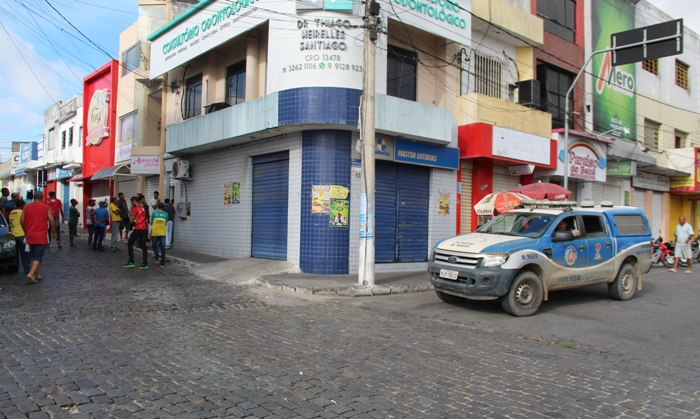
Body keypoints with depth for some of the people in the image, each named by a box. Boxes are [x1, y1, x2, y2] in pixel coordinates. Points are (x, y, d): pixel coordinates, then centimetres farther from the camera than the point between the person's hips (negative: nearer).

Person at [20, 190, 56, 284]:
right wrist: (54, 232, 6)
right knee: (38, 256, -2)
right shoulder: (46, 208, -4)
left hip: (30, 236, 4)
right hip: (41, 236, -4)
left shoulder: (26, 207, 5)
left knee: (34, 256, 17)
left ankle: (38, 274, 21)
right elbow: (52, 221, -7)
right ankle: (31, 273, -20)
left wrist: (26, 231, 20)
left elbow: (22, 221, 5)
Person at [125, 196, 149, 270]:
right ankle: (145, 263, 2)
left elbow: (132, 221, -10)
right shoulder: (143, 209, 16)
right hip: (144, 229, 7)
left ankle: (131, 262, 6)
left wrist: (133, 222, 10)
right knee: (143, 246, 7)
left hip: (138, 229, -7)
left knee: (129, 244, 8)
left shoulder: (135, 209, -9)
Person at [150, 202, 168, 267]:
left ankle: (158, 257, -8)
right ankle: (162, 263, 3)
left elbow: (152, 224, 4)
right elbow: (166, 224, 9)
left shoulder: (154, 213, 1)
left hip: (155, 233, -1)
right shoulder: (165, 214, 5)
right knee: (163, 248, 3)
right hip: (162, 233, 1)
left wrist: (150, 234, 14)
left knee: (154, 246, 16)